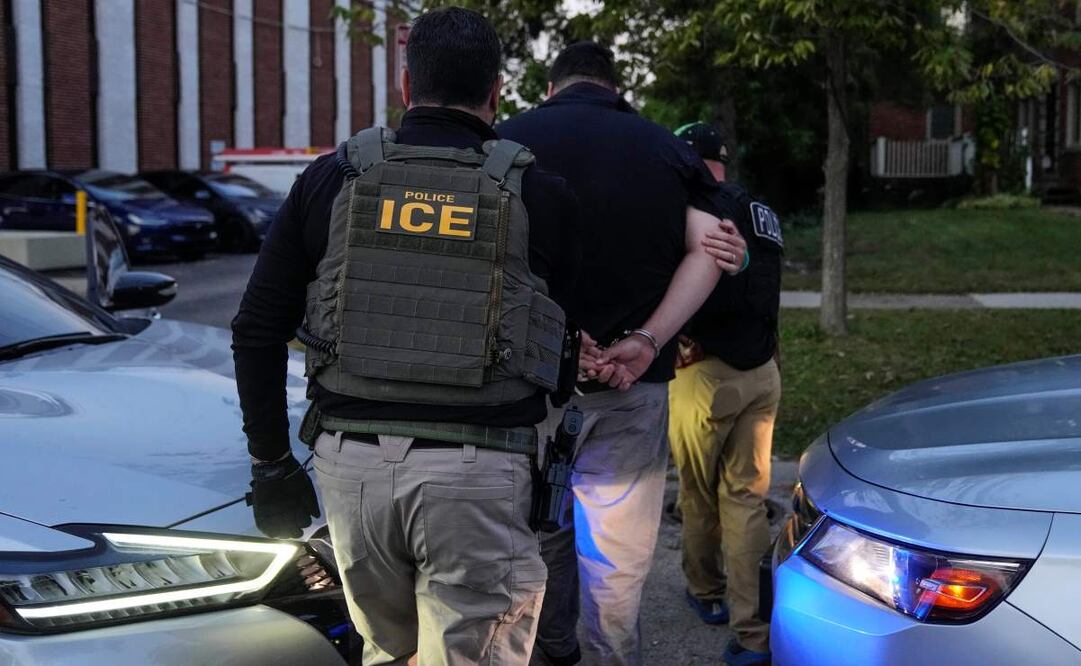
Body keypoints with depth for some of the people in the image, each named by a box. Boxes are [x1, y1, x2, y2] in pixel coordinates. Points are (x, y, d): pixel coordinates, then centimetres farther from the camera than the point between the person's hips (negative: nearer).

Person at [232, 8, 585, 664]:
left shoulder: (332, 178, 5)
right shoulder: (541, 195, 0)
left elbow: (257, 331, 5)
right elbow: (552, 333, 6)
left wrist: (272, 462, 13)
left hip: (352, 458, 3)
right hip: (478, 471, -3)